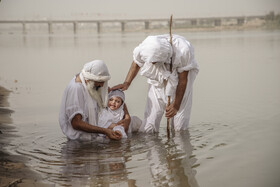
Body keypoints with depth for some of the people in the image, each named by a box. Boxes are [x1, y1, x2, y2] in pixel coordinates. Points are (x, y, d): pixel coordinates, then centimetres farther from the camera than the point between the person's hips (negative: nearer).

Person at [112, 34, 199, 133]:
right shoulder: (144, 50, -29)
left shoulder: (183, 51, -36)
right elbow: (136, 64, -2)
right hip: (158, 80, 2)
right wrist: (126, 83, -8)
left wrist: (176, 105, -20)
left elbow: (183, 80, -22)